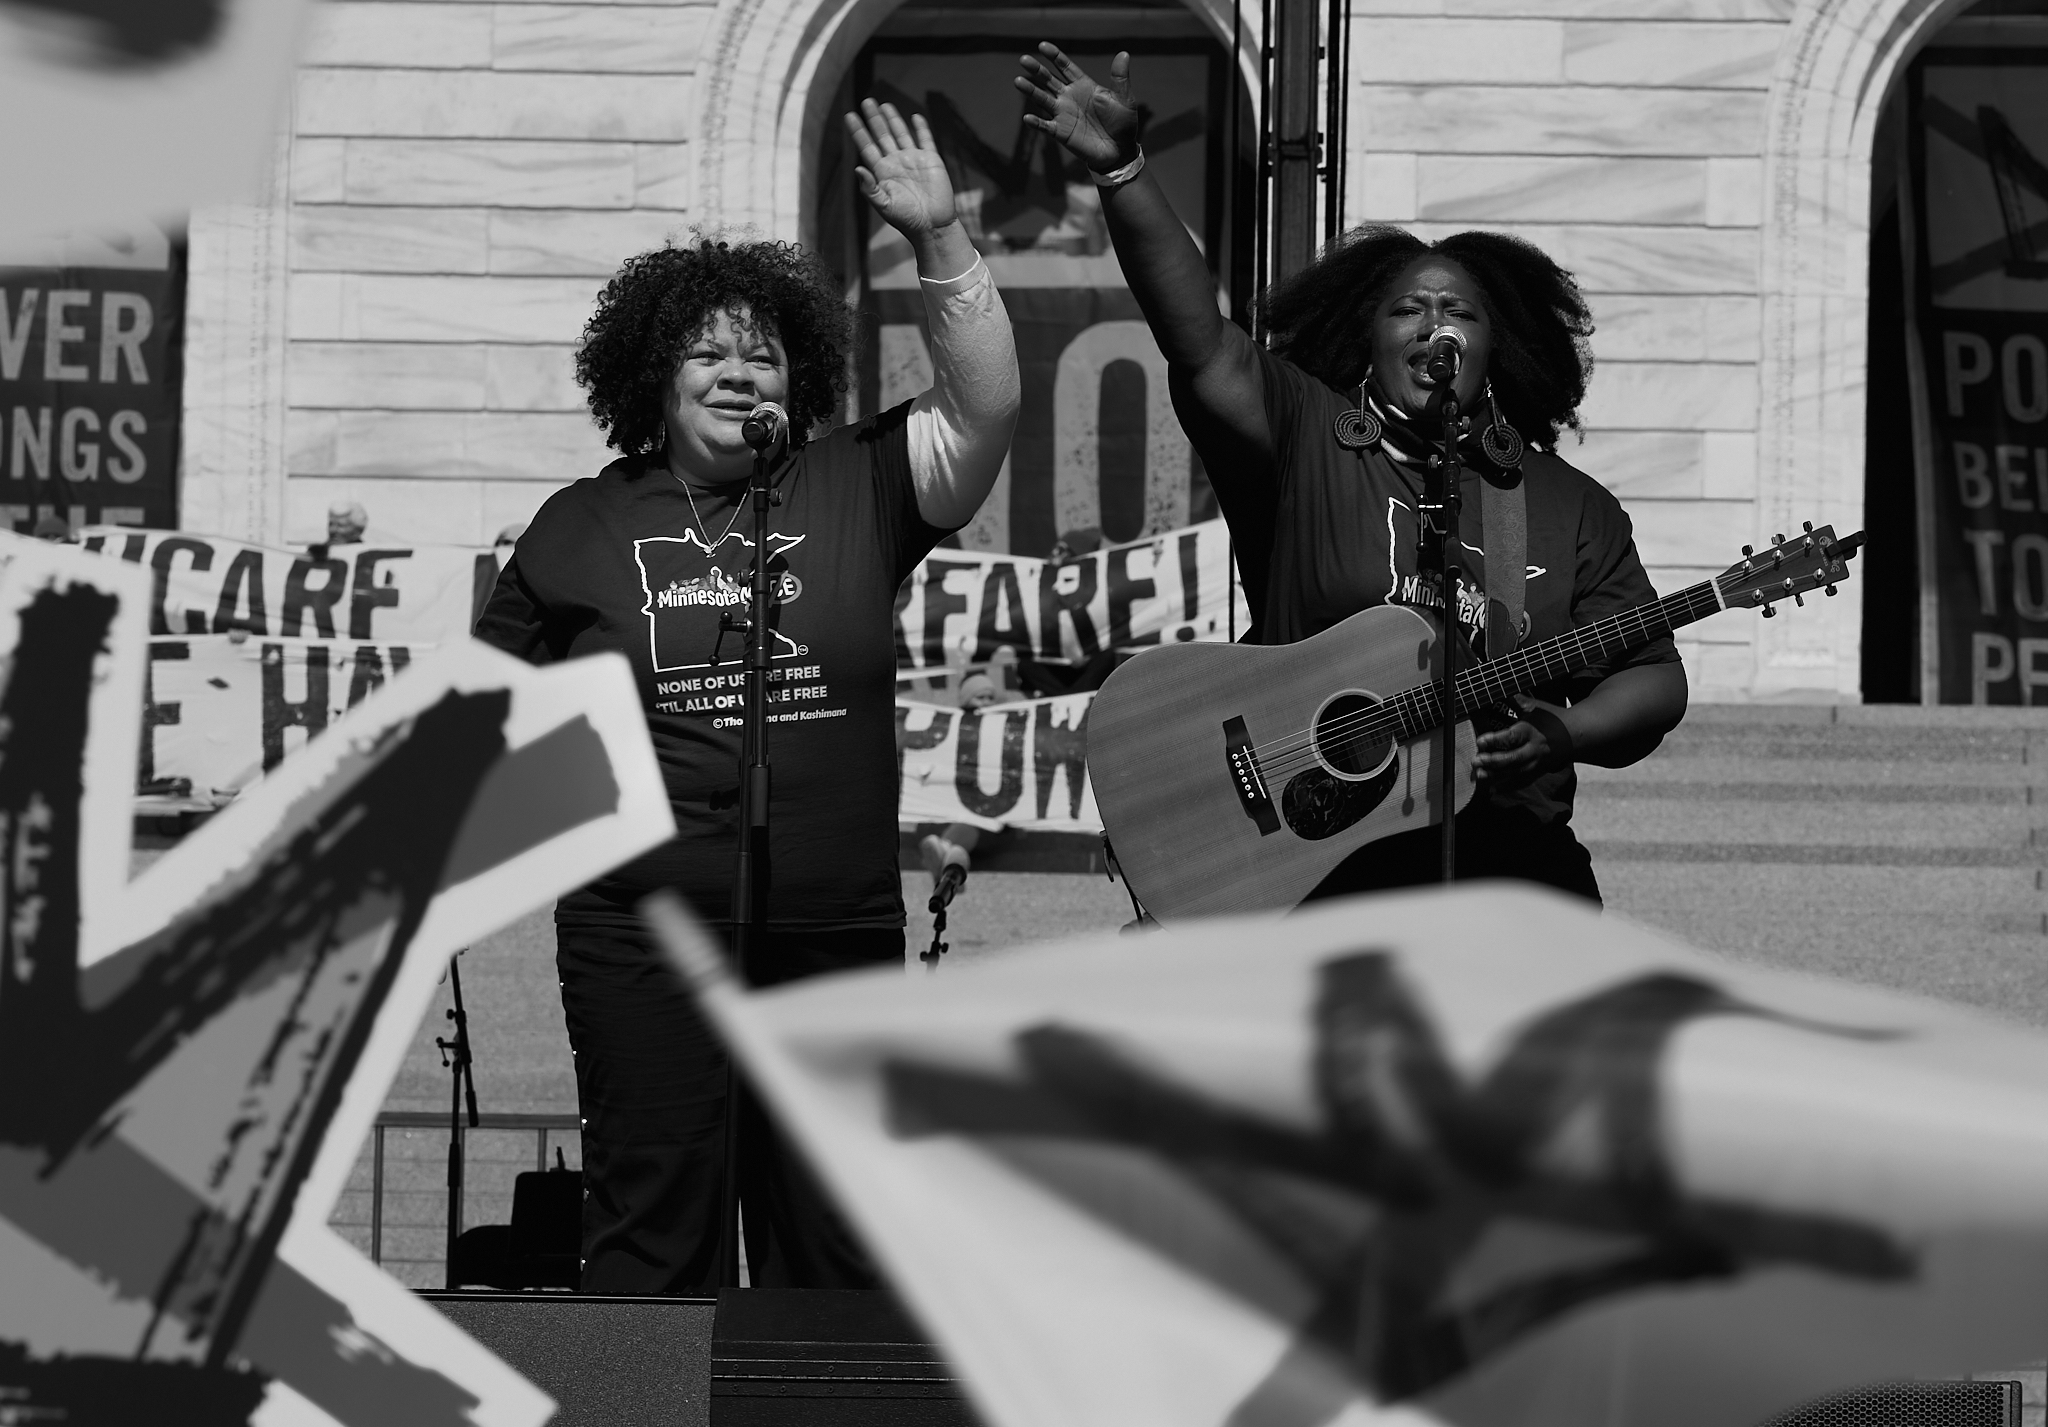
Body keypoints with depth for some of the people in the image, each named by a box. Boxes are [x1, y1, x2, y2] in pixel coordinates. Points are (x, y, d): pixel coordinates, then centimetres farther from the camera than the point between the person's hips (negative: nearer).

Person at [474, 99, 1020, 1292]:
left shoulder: (856, 492, 4)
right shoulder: (586, 525, 6)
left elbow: (985, 407, -10)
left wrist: (940, 239, -16)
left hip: (837, 935, 1)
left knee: (833, 1240, 8)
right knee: (652, 1233, -1)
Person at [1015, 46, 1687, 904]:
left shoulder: (1571, 509, 13)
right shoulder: (1303, 437, 6)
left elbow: (1653, 679, 12)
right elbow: (1197, 338, -9)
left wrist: (1570, 735, -11)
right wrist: (1121, 170, -22)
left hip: (1506, 857, 2)